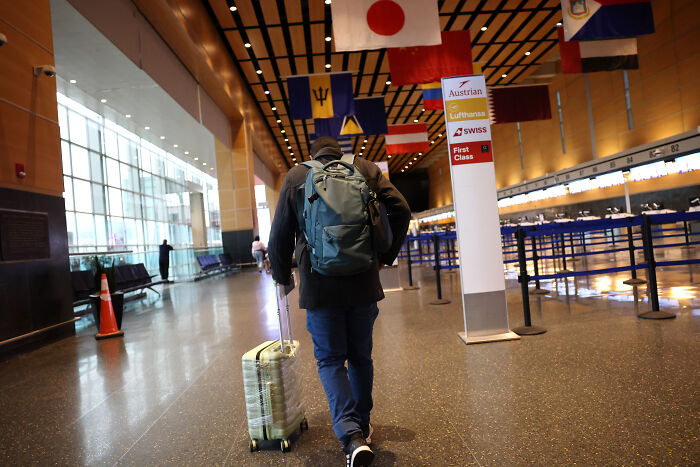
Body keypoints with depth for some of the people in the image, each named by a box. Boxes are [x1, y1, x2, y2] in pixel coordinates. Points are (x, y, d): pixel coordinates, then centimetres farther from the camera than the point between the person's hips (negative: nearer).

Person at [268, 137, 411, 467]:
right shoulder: (366, 169, 8)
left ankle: (351, 435, -6)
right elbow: (400, 210, -1)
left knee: (330, 359, 9)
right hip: (363, 283, 2)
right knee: (361, 357, 17)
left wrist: (282, 277, 17)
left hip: (319, 287, -2)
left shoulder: (296, 176, 4)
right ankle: (362, 426, 32)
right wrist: (385, 255, 9)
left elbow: (279, 235, 3)